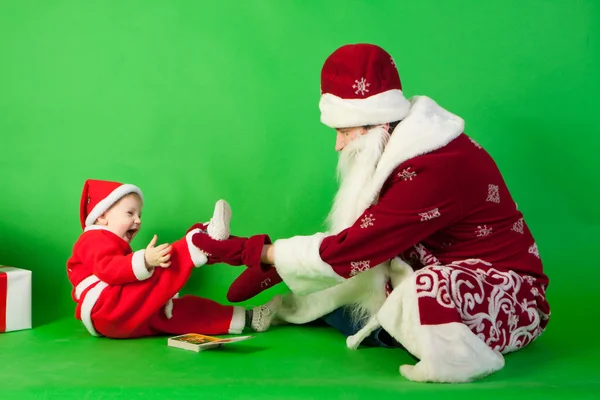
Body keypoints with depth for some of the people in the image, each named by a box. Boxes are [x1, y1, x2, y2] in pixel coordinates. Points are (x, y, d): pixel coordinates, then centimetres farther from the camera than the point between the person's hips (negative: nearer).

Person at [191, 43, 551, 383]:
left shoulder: (432, 172, -29)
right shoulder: (404, 151, 0)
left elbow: (349, 249, -25)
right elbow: (355, 239, 3)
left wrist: (261, 252, -15)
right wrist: (271, 267, 0)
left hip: (507, 293, -9)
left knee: (425, 292, -37)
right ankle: (284, 312, 27)